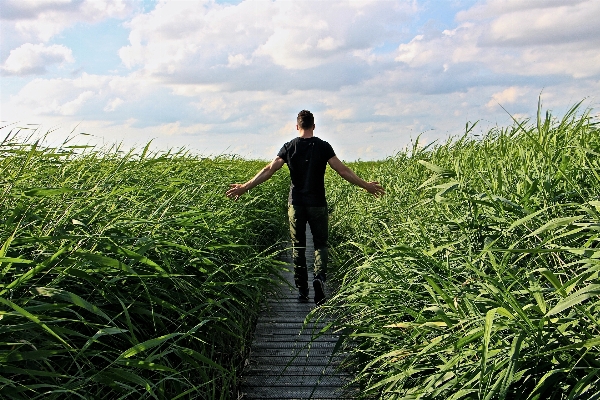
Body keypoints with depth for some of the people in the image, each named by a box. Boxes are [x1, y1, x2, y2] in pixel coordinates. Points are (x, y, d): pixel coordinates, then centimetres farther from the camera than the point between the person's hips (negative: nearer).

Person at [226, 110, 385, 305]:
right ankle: (319, 276, -17)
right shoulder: (323, 146, -3)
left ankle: (302, 290, 13)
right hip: (317, 204, -1)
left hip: (296, 203, 1)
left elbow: (268, 170, -4)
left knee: (298, 246, 10)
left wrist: (245, 187, 1)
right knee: (320, 243, 10)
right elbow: (343, 170, -5)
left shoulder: (289, 147, 0)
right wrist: (366, 186, 3)